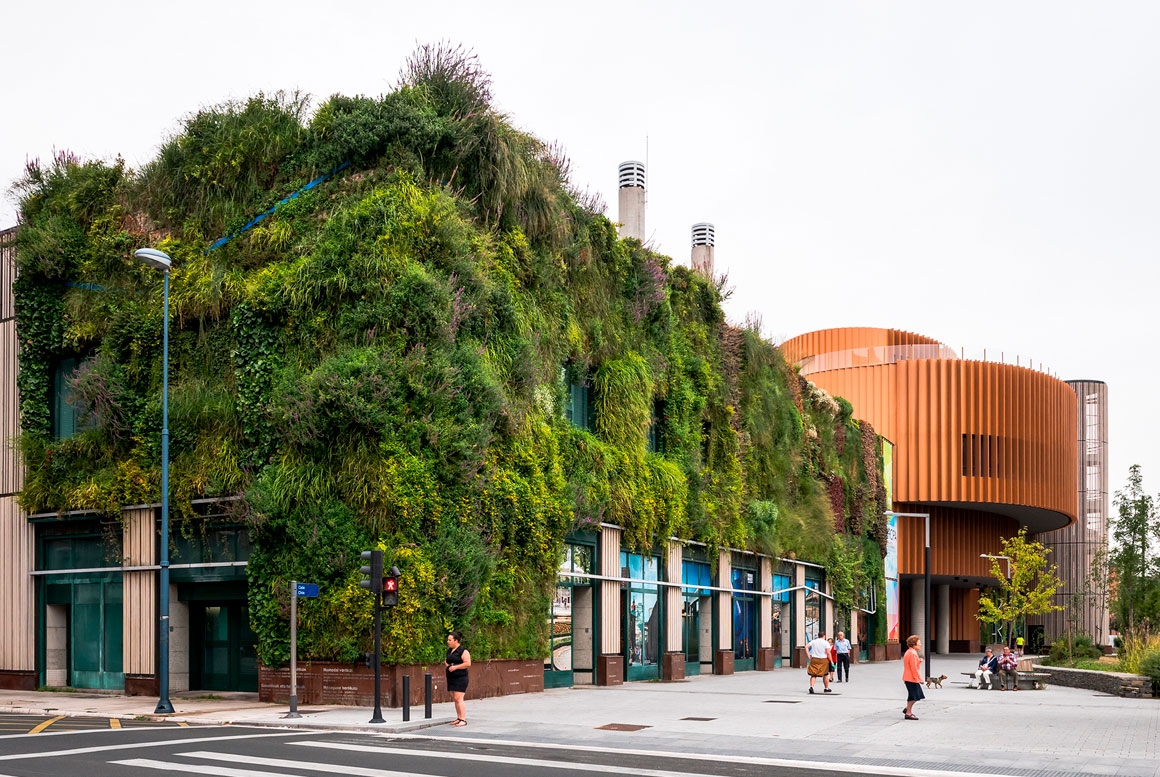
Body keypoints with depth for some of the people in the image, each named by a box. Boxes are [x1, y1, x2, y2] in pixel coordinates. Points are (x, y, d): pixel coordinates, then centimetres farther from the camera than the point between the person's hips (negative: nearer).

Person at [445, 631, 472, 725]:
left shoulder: (463, 651, -10)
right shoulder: (449, 651, 15)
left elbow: (468, 663, -18)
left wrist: (455, 667, -21)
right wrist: (446, 664, 7)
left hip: (460, 678, -8)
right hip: (451, 678, 8)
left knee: (458, 699, -12)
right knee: (454, 699, 9)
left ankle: (463, 720, -11)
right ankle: (458, 718, 15)